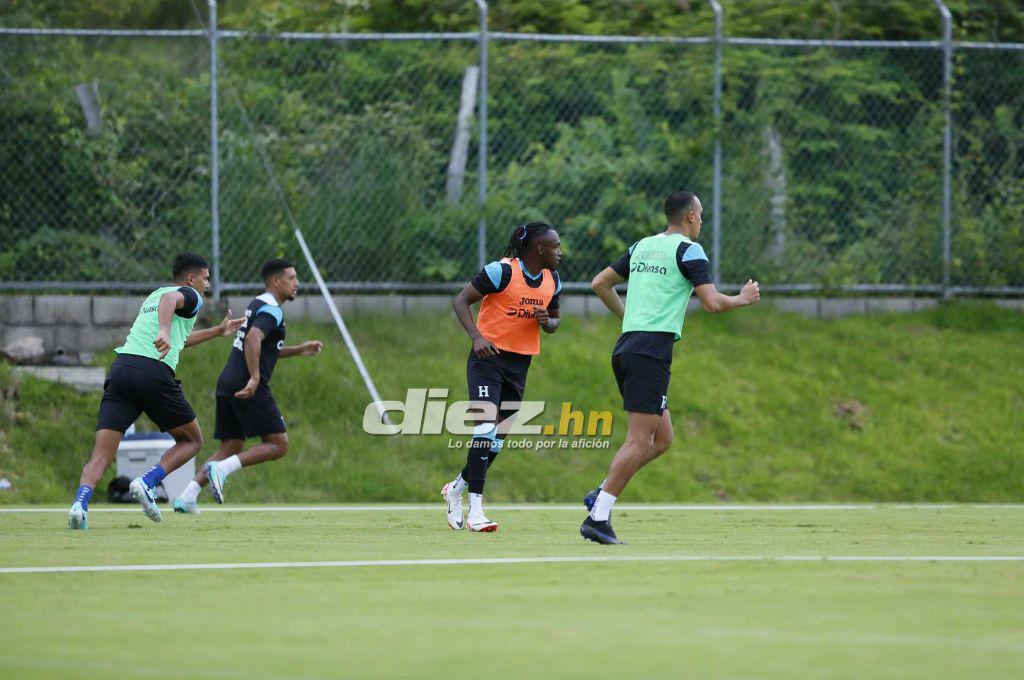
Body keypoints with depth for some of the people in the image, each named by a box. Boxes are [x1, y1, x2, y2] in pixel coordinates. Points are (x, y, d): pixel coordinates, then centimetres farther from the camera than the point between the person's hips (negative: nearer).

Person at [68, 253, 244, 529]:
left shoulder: (154, 295, 34)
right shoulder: (190, 296, 9)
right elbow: (170, 299, -17)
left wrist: (218, 331, 59)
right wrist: (165, 332, -34)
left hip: (121, 367, 6)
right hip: (154, 371, -6)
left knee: (101, 454, -3)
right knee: (192, 440, 13)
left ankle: (80, 503, -28)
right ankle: (146, 483, -8)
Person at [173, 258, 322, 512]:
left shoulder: (257, 305, 22)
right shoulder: (271, 310, -9)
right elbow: (253, 339, -26)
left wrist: (299, 350, 29)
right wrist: (255, 379, -31)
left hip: (227, 386, 9)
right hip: (250, 389, -9)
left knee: (231, 449, 13)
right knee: (278, 446, -3)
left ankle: (187, 496, 0)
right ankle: (221, 469, -19)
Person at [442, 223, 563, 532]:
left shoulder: (552, 281, 6)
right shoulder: (502, 271, -15)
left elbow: (554, 321, 20)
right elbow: (460, 301, -11)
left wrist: (546, 321, -6)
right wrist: (477, 337, -24)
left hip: (519, 365, 7)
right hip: (489, 356, -7)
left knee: (499, 437, 10)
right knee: (486, 427, -19)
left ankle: (456, 488, 32)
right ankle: (475, 509, -20)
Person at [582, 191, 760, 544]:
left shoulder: (642, 246, 18)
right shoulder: (688, 250, -4)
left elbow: (599, 283, 23)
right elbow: (712, 303, -9)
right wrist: (743, 299, 9)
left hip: (625, 348, 8)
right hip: (652, 351, -8)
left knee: (662, 438, 14)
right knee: (639, 441, -10)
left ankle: (600, 495, 3)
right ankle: (598, 517, -17)